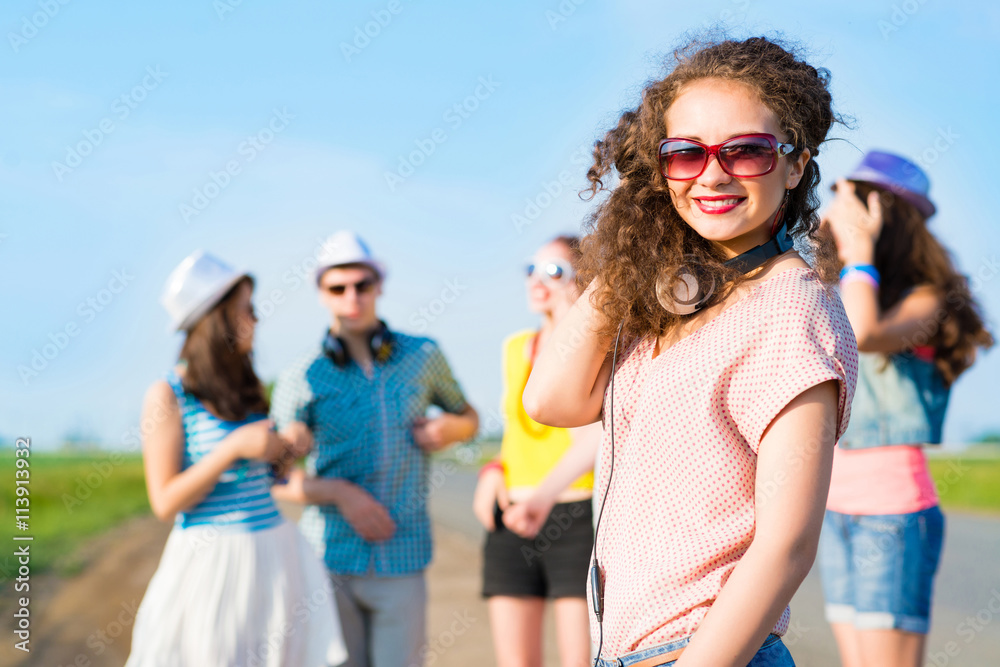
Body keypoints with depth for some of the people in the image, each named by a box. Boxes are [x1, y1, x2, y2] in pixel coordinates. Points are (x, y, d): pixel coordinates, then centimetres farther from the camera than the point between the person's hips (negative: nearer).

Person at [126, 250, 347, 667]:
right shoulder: (168, 395, -8)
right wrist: (235, 447, -19)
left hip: (276, 553, 6)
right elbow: (165, 503, -12)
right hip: (213, 557, -6)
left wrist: (282, 453, 4)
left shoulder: (245, 389, 12)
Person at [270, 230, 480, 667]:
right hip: (328, 558, -1)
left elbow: (469, 418, 22)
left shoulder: (423, 357, 6)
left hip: (401, 561, 1)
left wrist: (451, 427, -1)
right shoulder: (302, 380, 0)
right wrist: (339, 492, -14)